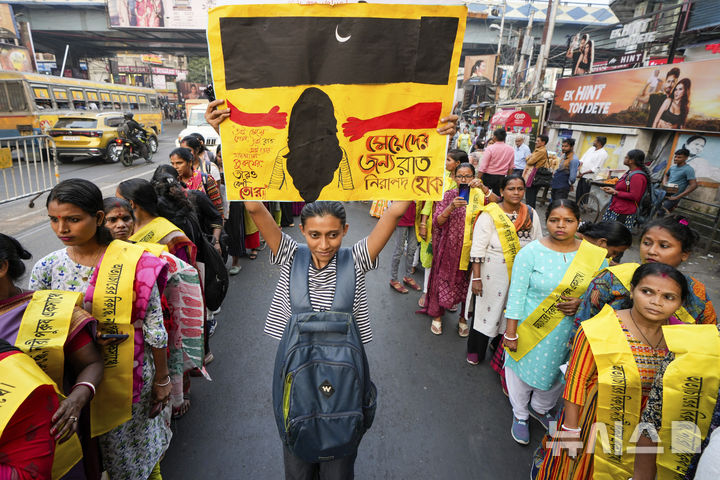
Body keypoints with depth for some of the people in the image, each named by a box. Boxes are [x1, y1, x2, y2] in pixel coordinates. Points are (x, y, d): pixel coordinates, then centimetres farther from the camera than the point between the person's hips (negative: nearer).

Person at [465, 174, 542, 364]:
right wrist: (476, 278, -15)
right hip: (492, 275, -4)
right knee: (485, 310, 8)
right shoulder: (489, 215, -11)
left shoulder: (531, 215, 2)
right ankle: (475, 351, 29)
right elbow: (478, 249, -12)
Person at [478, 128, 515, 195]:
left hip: (488, 177, -4)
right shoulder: (511, 149, 3)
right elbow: (511, 167, 10)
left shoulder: (490, 148, -11)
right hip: (501, 178, 4)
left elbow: (483, 166, -14)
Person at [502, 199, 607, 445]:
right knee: (523, 370, 14)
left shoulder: (595, 255, -5)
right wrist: (511, 331, -13)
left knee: (557, 373, 21)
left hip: (570, 331, 3)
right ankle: (520, 415, 41)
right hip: (531, 328, -3)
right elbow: (517, 294, -13)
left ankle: (540, 408, 51)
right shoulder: (531, 252, -14)